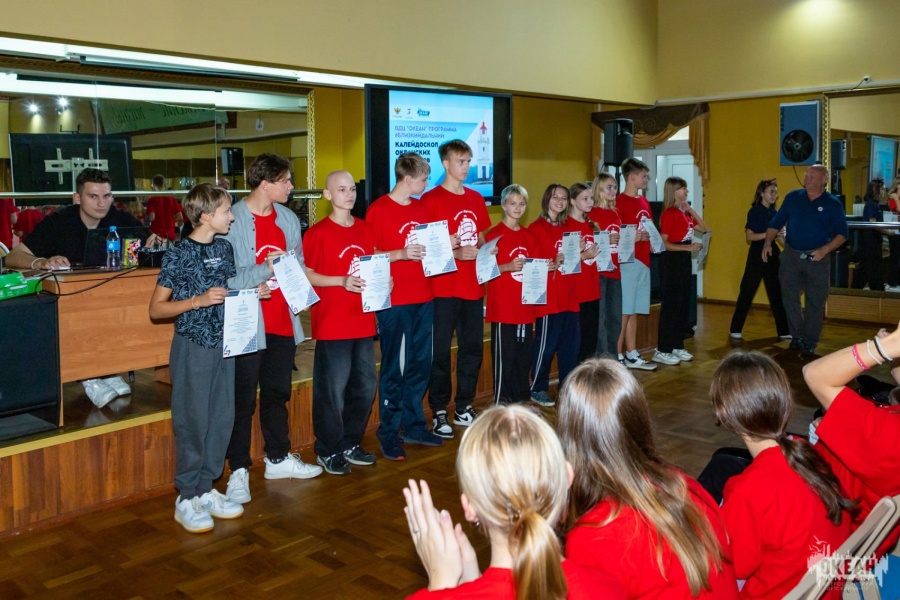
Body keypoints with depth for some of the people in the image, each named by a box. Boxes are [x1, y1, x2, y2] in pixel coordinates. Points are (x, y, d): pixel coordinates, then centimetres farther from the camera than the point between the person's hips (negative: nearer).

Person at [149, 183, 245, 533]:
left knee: (222, 419, 10)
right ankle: (186, 499, 15)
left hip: (224, 344, 6)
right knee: (192, 422, 1)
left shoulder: (224, 248, 6)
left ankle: (205, 489, 24)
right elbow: (156, 309, -10)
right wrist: (198, 300, -21)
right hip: (193, 347, -6)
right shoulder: (179, 256, -12)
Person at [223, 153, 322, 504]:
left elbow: (299, 262, 15)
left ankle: (278, 459, 33)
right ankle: (238, 470, 15)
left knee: (278, 393, 18)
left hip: (283, 322, 7)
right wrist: (265, 270, -19)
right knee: (243, 399, 2)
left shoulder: (288, 218, 9)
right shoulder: (232, 220, -13)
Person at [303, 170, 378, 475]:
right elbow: (306, 275, -9)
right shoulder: (318, 232, -7)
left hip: (363, 322, 6)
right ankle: (328, 451, 16)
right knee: (332, 388, -1)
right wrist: (342, 281, -18)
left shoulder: (365, 229, 10)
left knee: (365, 385, 12)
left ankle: (350, 444, 29)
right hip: (332, 324, -6)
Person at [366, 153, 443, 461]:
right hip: (394, 301, -7)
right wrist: (401, 254, -19)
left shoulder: (421, 208, 14)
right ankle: (389, 433, 11)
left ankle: (414, 426, 25)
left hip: (424, 298, 7)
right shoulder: (378, 209, -7)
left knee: (420, 365, 12)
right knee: (394, 368, 0)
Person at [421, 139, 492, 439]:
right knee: (441, 350, 0)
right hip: (444, 287, -6)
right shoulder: (431, 199, -5)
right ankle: (439, 412, 11)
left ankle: (464, 408, 24)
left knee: (472, 347, 11)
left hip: (473, 285, 6)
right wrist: (456, 253, -21)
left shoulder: (476, 198, 14)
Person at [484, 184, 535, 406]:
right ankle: (502, 401, 7)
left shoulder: (527, 235, 13)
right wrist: (508, 266, -22)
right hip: (503, 306, -6)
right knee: (504, 355, -2)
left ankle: (521, 398, 22)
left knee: (524, 353, 11)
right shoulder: (494, 234, -6)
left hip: (525, 305, 6)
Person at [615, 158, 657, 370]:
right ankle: (618, 358, 2)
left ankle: (632, 356, 20)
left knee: (634, 312, 12)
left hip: (643, 261, 8)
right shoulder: (620, 202, -10)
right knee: (624, 312, -4)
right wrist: (632, 237, -25)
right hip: (628, 262, -8)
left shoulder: (644, 202, 15)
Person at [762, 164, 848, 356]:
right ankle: (797, 336, 19)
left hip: (817, 259, -2)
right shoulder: (793, 197, 4)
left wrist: (825, 249, -17)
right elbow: (776, 223, 6)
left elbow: (842, 234, -2)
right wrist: (768, 242, -8)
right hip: (791, 255, 2)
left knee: (815, 302, 3)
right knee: (789, 297, 4)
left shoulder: (833, 204, -2)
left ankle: (809, 343, 13)